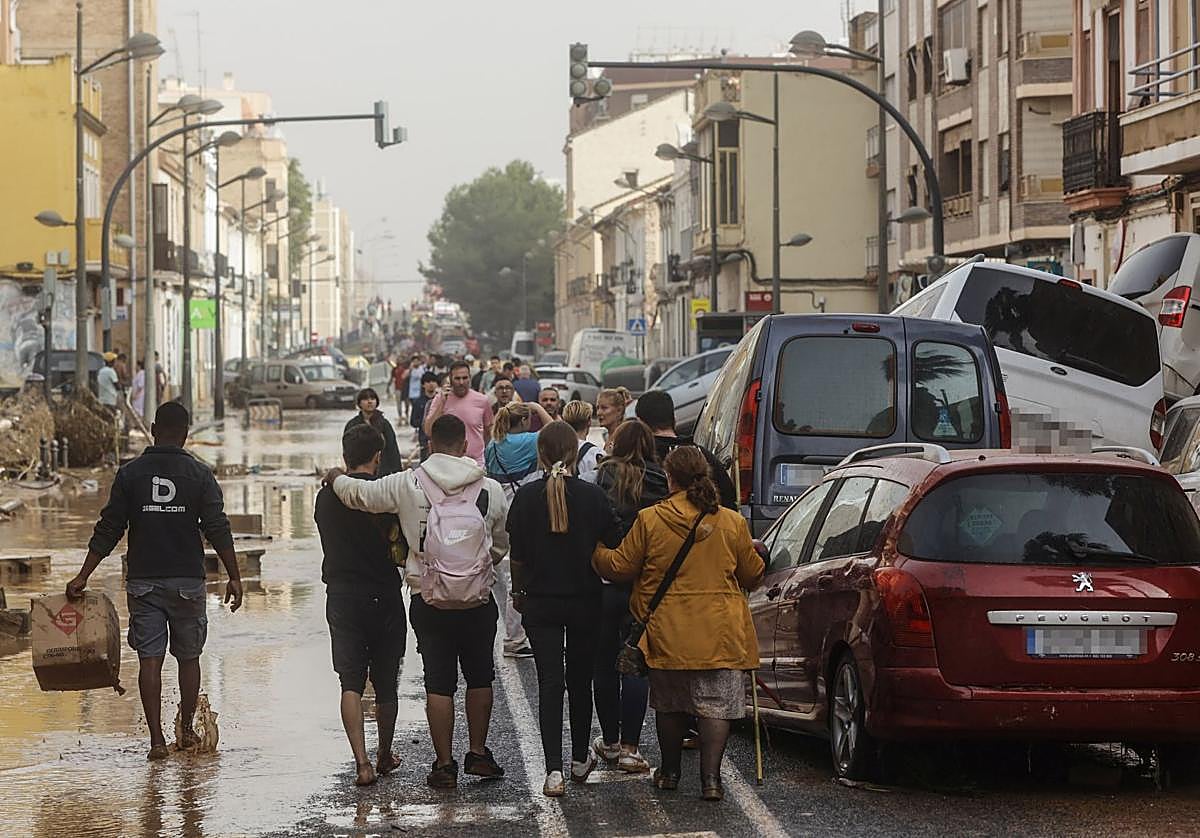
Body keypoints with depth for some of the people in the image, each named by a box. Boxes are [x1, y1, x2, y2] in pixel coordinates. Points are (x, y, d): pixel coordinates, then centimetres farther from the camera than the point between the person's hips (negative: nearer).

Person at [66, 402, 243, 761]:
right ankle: (187, 732, 22)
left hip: (143, 581, 0)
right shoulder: (199, 474, -2)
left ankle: (156, 740, -5)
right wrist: (234, 577, 0)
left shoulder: (130, 473, 0)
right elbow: (218, 529, -6)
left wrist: (82, 577, 4)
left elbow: (108, 530, 0)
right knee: (188, 657, 14)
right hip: (187, 580, 0)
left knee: (149, 659, 1)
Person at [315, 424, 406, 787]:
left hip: (341, 596, 1)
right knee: (386, 683, 14)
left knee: (351, 682, -1)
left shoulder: (326, 497, 4)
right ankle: (385, 756, 29)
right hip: (384, 595, -1)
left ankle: (361, 761, -17)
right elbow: (401, 548, -9)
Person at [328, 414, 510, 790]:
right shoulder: (490, 489, -2)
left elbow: (358, 494, 2)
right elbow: (502, 544, 10)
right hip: (478, 600, 1)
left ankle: (444, 764, 6)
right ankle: (478, 754, 21)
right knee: (480, 678, 16)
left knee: (438, 683, 4)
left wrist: (335, 478, 24)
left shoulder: (407, 484, -6)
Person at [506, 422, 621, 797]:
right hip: (585, 600, 1)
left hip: (540, 601, -1)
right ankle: (580, 759, 30)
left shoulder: (526, 496, -8)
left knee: (550, 682, 0)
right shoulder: (593, 496, -8)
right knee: (580, 680, 16)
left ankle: (554, 770, -9)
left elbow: (517, 555, -3)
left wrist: (518, 592, 12)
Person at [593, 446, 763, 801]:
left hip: (668, 634, 0)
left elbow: (620, 567, 1)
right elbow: (753, 576, 8)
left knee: (670, 705, 16)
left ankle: (670, 772, 27)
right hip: (720, 634, 0)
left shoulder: (650, 520, -7)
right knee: (716, 705, 2)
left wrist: (596, 552, 21)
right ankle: (710, 778, -5)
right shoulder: (732, 523, -3)